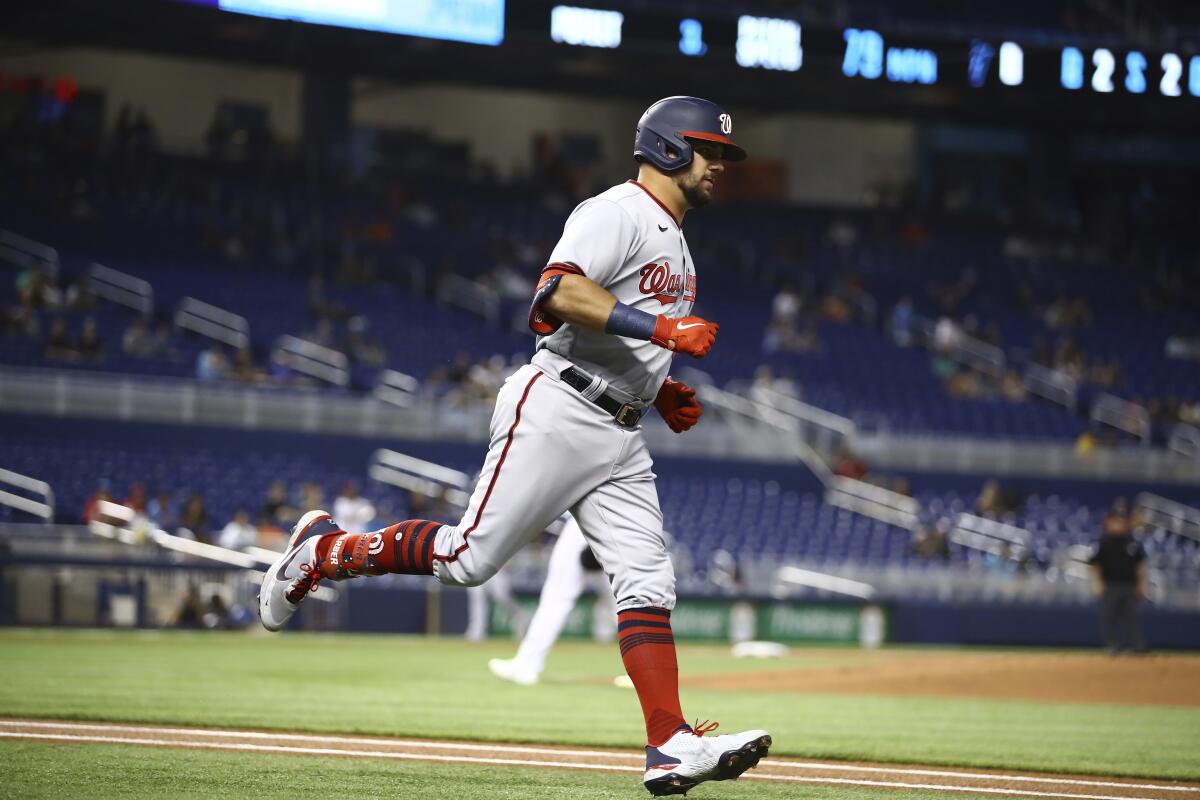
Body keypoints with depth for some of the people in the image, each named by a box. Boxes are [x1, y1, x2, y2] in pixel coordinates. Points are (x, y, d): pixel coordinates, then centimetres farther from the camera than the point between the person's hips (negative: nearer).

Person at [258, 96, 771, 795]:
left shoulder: (672, 241, 25)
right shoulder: (617, 213, -7)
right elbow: (559, 293, -24)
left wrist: (665, 394, 17)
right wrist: (661, 327, -27)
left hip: (620, 441, 9)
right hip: (556, 414, -9)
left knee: (649, 583, -5)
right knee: (470, 559, -10)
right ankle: (322, 552, 11)